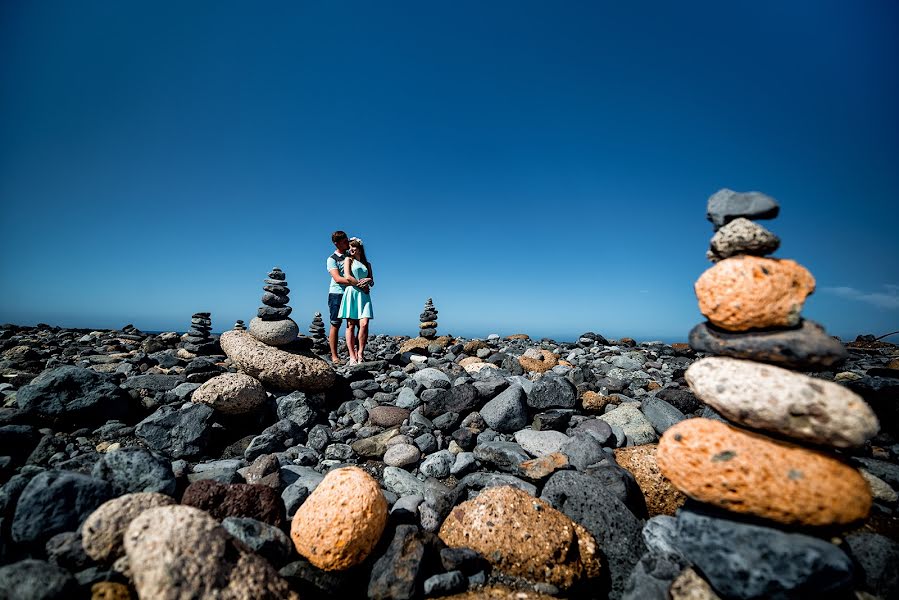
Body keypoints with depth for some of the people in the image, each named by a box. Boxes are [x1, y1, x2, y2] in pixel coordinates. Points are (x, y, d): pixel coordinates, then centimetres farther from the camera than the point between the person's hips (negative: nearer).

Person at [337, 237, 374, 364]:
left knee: (364, 324, -12)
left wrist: (368, 280, -4)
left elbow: (372, 282, 18)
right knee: (351, 325, -6)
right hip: (351, 294, -3)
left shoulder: (367, 264, 22)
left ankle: (360, 354, -4)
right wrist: (361, 285, -3)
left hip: (364, 296, 3)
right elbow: (348, 277, -4)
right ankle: (352, 356, -5)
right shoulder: (348, 260, 11)